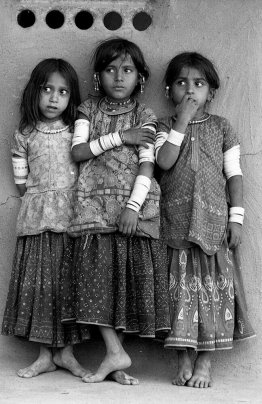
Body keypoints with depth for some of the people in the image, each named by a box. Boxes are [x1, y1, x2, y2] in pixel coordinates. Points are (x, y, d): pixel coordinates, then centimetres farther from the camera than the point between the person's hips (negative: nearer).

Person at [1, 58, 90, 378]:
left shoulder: (78, 132, 4)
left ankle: (65, 351, 14)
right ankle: (45, 354, 11)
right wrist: (43, 194, -1)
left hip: (72, 216, 0)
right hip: (37, 217, 0)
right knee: (38, 281, 1)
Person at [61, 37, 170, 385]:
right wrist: (120, 138, -10)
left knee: (130, 273, -3)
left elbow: (147, 165, -4)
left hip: (133, 205, -1)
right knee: (97, 275, -8)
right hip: (95, 205, 1)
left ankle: (113, 352, 7)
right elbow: (78, 151, -2)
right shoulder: (88, 110, 11)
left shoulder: (144, 117, 4)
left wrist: (133, 206, -16)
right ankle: (116, 354, -4)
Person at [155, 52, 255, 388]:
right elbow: (164, 161, -10)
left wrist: (236, 217, -2)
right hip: (176, 221, 0)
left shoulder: (221, 127, 9)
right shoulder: (166, 127, 9)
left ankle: (205, 362, 6)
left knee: (213, 285, -1)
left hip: (214, 221, 0)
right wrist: (182, 122, -9)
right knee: (181, 285, 0)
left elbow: (233, 174, 6)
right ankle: (185, 361, 8)